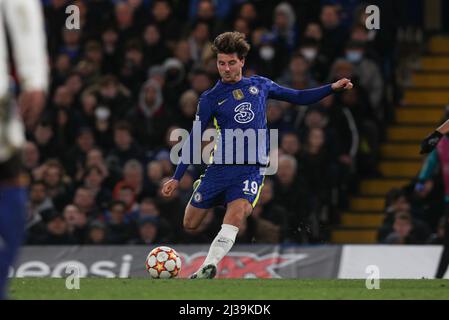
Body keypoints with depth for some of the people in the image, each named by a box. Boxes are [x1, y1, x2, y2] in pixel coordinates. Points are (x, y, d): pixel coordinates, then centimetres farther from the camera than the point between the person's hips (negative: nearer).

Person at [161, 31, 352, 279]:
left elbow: (299, 98, 19)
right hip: (220, 166, 0)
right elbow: (194, 140, 4)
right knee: (190, 224, 6)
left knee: (235, 214, -27)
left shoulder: (260, 86, 10)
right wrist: (176, 178, -1)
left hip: (252, 168, 0)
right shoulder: (210, 98, 3)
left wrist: (332, 88, 7)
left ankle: (207, 268, -35)